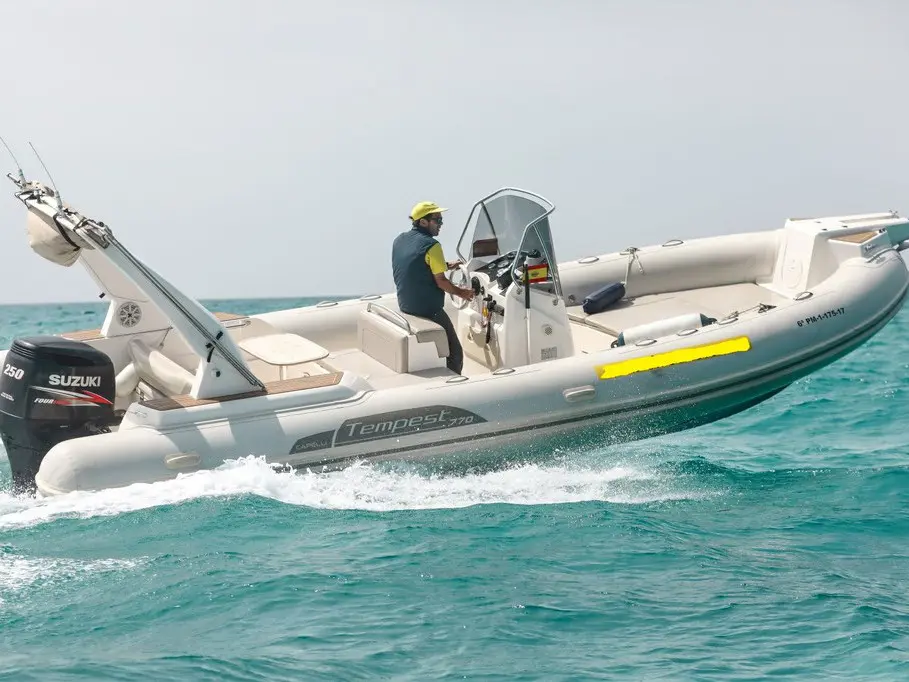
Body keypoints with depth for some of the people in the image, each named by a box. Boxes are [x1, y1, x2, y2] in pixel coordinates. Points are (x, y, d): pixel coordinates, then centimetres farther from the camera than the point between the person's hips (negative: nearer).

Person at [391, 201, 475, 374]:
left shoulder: (399, 241, 6)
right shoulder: (431, 245, -17)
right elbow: (440, 282, -15)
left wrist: (446, 266, 20)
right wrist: (461, 292, 1)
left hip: (405, 307, 8)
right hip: (430, 310, -8)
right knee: (455, 354, 1)